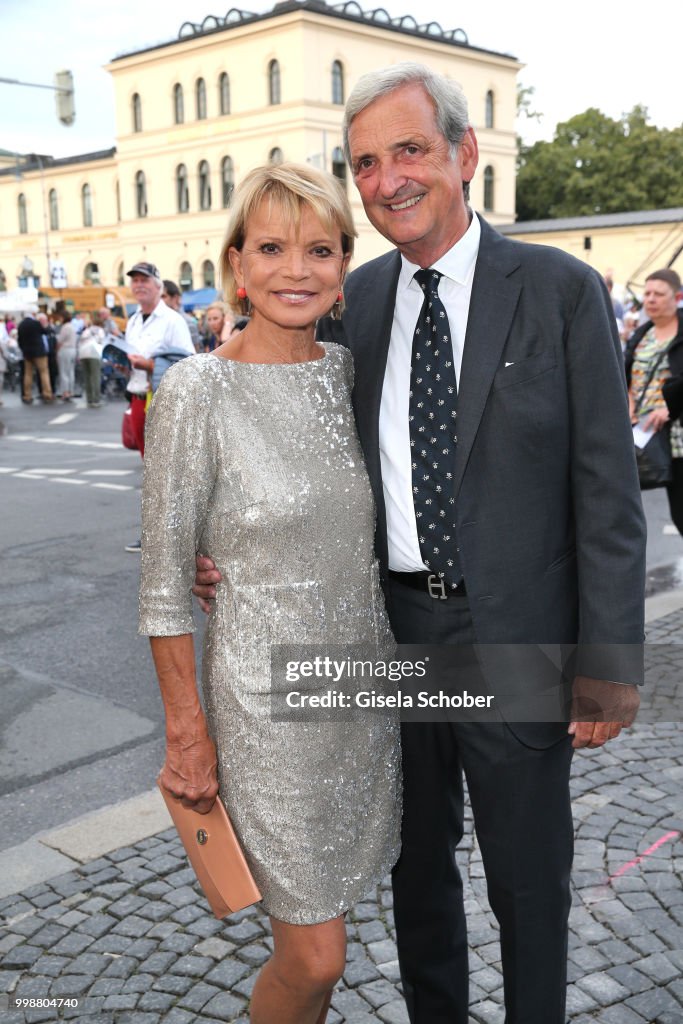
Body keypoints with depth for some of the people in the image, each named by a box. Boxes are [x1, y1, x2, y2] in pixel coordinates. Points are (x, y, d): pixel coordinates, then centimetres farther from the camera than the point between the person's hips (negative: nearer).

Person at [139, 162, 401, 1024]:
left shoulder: (349, 370, 2)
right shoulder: (197, 391, -16)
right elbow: (164, 581, -12)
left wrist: (397, 664, 11)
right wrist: (185, 733, -9)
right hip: (268, 696, -5)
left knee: (320, 926, 20)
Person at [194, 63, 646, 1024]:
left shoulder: (561, 291, -8)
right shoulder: (349, 303, 3)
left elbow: (607, 489, -9)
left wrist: (609, 662, -12)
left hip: (516, 640, -3)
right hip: (389, 630, 4)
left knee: (529, 886, 15)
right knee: (417, 867, 23)